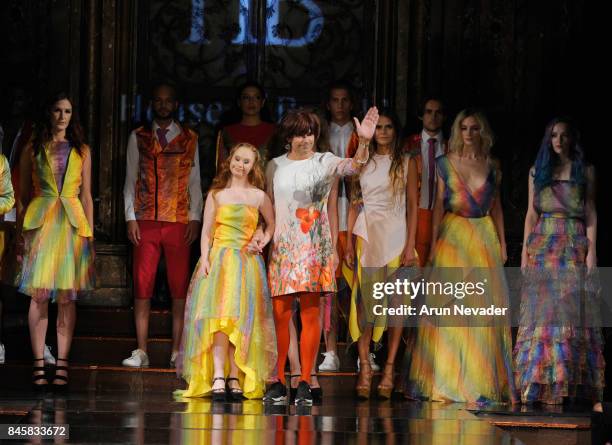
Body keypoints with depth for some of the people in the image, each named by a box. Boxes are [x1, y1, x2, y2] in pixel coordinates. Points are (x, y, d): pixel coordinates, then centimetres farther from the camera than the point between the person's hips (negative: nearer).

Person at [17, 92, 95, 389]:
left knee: (66, 297, -2)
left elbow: (86, 195, 14)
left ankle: (62, 366, 0)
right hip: (40, 222, -1)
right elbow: (23, 195, 9)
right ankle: (39, 366, -5)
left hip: (72, 223, 1)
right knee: (39, 294, -7)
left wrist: (89, 232, 6)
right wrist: (21, 232, 0)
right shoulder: (32, 150, 10)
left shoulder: (82, 151, 14)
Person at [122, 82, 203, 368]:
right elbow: (130, 180, 10)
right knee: (142, 286, -2)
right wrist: (130, 218, 1)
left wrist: (195, 217, 0)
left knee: (179, 287, -1)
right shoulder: (138, 138, 10)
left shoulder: (189, 139, 9)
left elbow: (194, 181, 9)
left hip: (179, 222, 0)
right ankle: (141, 352, 1)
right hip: (146, 221, 0)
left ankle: (177, 352, 3)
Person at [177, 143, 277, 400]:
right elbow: (206, 230, 7)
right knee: (219, 315, -15)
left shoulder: (258, 196, 9)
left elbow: (272, 224, 21)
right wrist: (205, 258, -6)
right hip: (218, 259, -1)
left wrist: (263, 242, 2)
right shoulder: (216, 195, 9)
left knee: (240, 318, -6)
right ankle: (217, 379, -22)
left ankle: (235, 379, -5)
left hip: (246, 262, 1)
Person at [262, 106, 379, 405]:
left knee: (310, 314, -3)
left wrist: (364, 142, -36)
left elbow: (352, 167, -18)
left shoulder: (324, 162, 2)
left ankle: (304, 383, 0)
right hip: (281, 246, 3)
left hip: (313, 246, -3)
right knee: (280, 315, 0)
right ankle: (279, 382, 8)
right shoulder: (275, 166, 12)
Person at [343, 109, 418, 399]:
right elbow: (355, 203, 11)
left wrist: (410, 244, -6)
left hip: (396, 236, -1)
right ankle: (365, 367, -5)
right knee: (365, 302, -5)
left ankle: (389, 368, 0)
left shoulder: (405, 163, 6)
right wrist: (349, 243, 3)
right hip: (367, 234, 1)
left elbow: (412, 206, 3)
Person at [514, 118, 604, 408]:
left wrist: (592, 251, -6)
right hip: (543, 246, 1)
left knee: (573, 310, -6)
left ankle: (573, 383, -5)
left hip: (574, 247, -1)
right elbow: (531, 214, 11)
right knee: (540, 310, -5)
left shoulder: (585, 171, 8)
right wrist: (525, 251, 3)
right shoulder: (538, 171, 12)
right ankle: (536, 383, -6)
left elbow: (591, 213, 4)